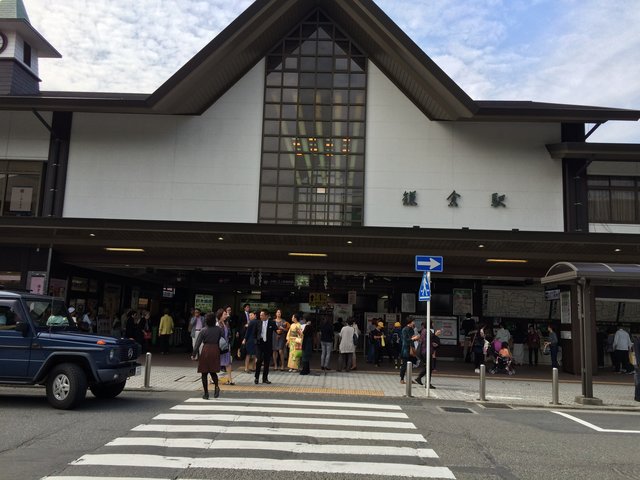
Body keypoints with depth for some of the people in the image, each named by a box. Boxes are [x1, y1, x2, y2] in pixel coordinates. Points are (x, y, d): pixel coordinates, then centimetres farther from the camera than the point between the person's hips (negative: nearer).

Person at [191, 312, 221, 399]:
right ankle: (216, 386, -10)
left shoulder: (203, 331, -7)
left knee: (204, 373, 8)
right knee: (213, 371, 16)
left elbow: (197, 343, -6)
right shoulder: (218, 329, 1)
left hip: (206, 350, -3)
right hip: (215, 350, 3)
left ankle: (206, 393, 8)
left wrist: (194, 354, 0)